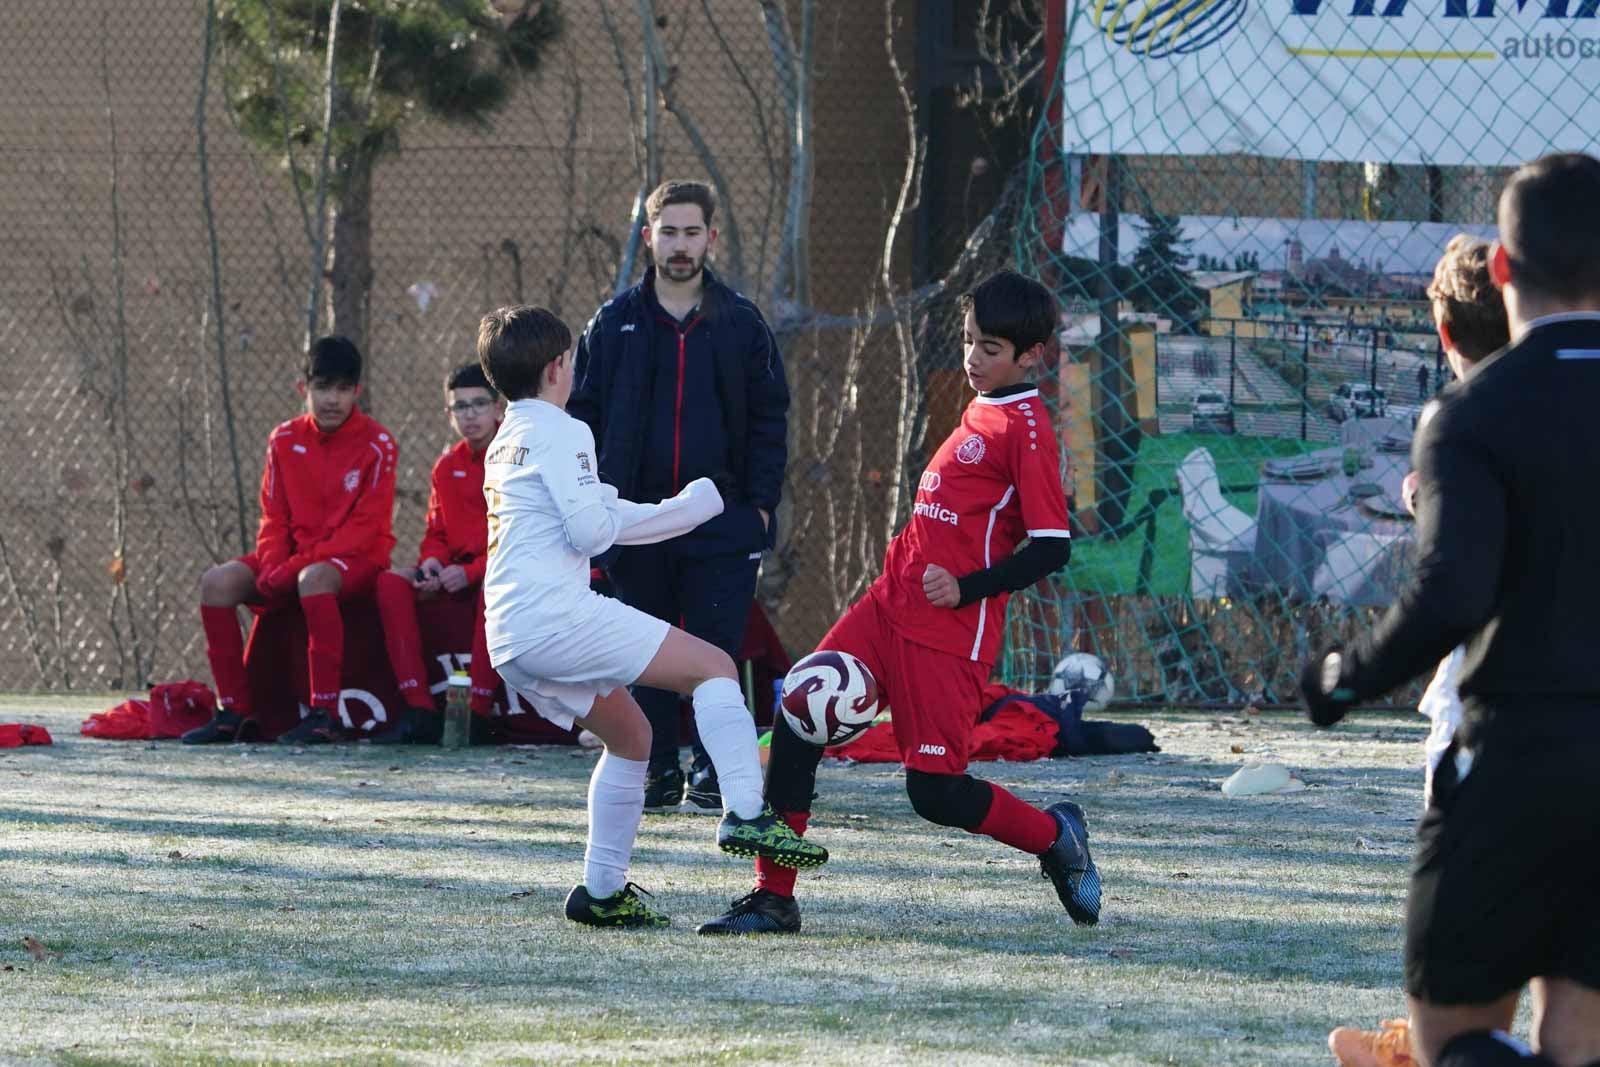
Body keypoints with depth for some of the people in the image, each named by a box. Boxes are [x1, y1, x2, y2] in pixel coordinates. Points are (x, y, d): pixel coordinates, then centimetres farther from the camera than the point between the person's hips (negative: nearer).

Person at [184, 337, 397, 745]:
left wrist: (300, 563, -21)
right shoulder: (284, 440, 7)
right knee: (218, 581, -17)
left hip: (358, 558, -6)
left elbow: (367, 527, -13)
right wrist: (274, 565, -13)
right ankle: (231, 711, -13)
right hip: (294, 562, 6)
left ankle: (324, 714, -39)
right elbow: (274, 519, 8)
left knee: (314, 579, -39)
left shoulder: (377, 444, -8)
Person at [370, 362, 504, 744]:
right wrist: (432, 561, -9)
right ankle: (419, 709, -27)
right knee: (392, 581, -18)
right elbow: (436, 533, 16)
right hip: (456, 574, 6)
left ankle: (478, 712, -37)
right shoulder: (447, 466, 12)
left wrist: (471, 571, -21)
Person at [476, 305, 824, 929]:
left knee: (630, 736, 24)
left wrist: (690, 506, 35)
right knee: (713, 666, -6)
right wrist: (610, 510, 7)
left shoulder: (504, 445, 26)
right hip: (556, 616, -9)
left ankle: (602, 890, 20)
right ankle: (745, 816, -22)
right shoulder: (560, 433, -3)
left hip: (508, 642, 9)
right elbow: (592, 530, -15)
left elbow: (601, 523, 33)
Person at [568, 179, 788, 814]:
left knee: (717, 652, -4)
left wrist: (761, 503, -2)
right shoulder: (615, 324, 6)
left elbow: (769, 417, 7)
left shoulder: (741, 323, 6)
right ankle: (658, 773, 12)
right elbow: (583, 415, 8)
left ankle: (712, 774, 2)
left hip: (722, 518, -1)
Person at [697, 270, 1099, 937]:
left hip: (951, 634, -8)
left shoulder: (1026, 429, -11)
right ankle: (773, 897, 1)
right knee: (799, 720, -5)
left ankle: (1054, 837, 18)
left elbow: (1051, 549, -16)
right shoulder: (978, 412, 16)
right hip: (889, 606, 8)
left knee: (935, 793, -9)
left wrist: (966, 588, -19)